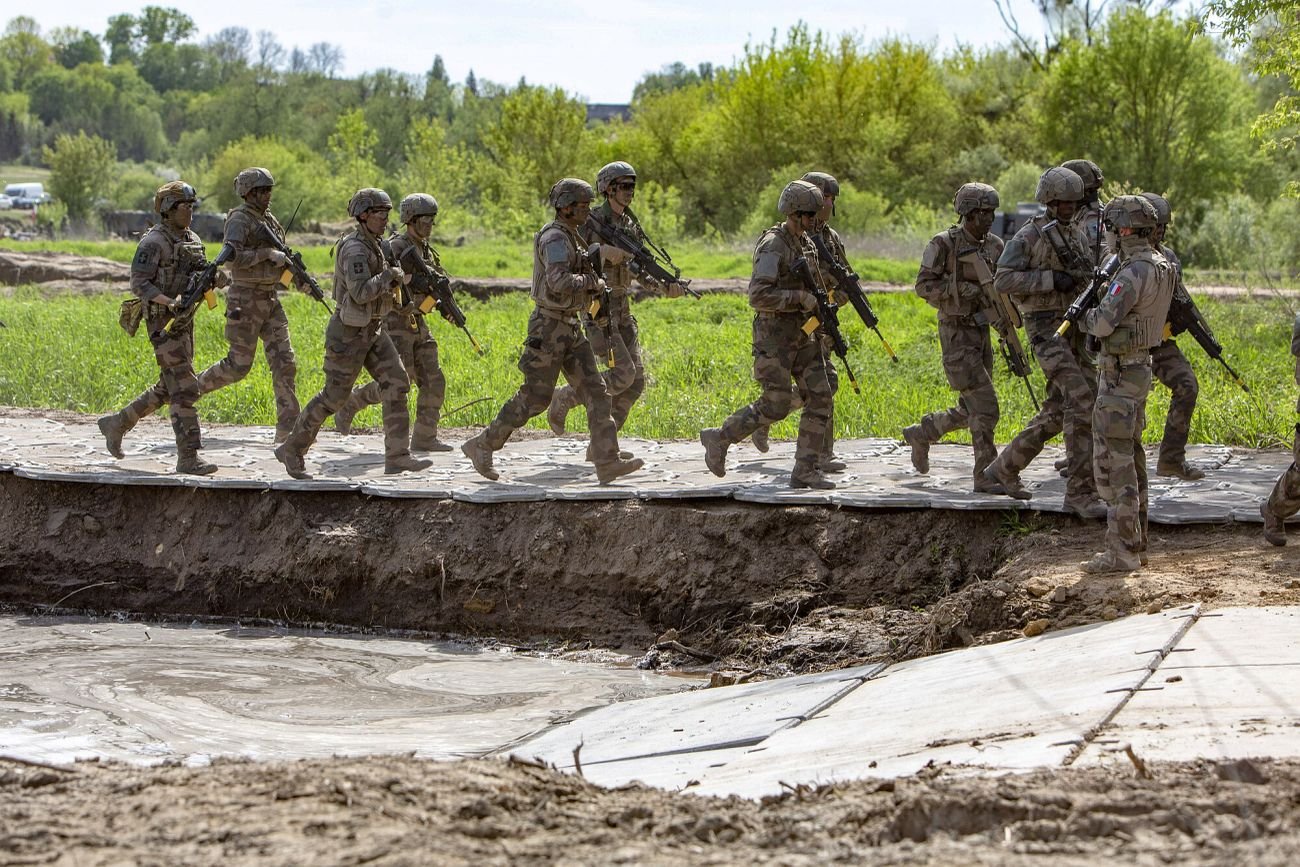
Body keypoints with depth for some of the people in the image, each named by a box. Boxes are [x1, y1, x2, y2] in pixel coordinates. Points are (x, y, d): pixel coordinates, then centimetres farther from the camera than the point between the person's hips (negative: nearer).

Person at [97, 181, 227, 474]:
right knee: (184, 389, -13)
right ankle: (189, 458, -12)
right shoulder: (154, 243, -13)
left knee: (167, 390, 16)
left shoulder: (192, 240, 13)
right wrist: (170, 302, -30)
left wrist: (216, 277, -11)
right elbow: (139, 283, -17)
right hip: (163, 324, -9)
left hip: (184, 323, 9)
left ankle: (117, 423, 32)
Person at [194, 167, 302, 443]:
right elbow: (233, 257, -24)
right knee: (239, 365, -4)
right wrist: (269, 254, -23)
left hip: (269, 300, 8)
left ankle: (287, 428, -4)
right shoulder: (239, 220, -11)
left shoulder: (269, 220, 14)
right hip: (245, 301, -8)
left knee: (284, 362, -3)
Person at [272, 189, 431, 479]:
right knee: (334, 396, -1)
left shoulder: (376, 245, 8)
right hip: (349, 332, -9)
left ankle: (397, 457, -6)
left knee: (396, 383, -4)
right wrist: (390, 274, -23)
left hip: (372, 330, 9)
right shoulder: (355, 249, -22)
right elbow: (361, 292, -32)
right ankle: (291, 450, 15)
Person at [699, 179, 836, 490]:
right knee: (775, 406, -7)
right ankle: (719, 439, 13)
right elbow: (758, 297, -28)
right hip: (774, 335, -8)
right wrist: (801, 298, -24)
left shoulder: (807, 243, 10)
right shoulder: (772, 246, -18)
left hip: (802, 335, 8)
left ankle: (805, 471, 2)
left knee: (819, 399, -2)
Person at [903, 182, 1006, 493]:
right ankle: (986, 477, -8)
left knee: (970, 412, 13)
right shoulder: (944, 244, -12)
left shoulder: (994, 246, 6)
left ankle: (920, 434, 35)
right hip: (956, 336, -7)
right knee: (985, 408, -13)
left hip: (982, 334, 7)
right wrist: (962, 288, -24)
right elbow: (924, 286, -13)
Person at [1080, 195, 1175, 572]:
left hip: (1119, 374, -10)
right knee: (1130, 459, 15)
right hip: (1139, 368, 10)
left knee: (1113, 462, -7)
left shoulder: (1135, 271, -22)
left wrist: (1085, 315, -4)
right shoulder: (1160, 265, 9)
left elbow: (1103, 323, -25)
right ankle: (1136, 543, 21)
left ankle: (1121, 551, -7)